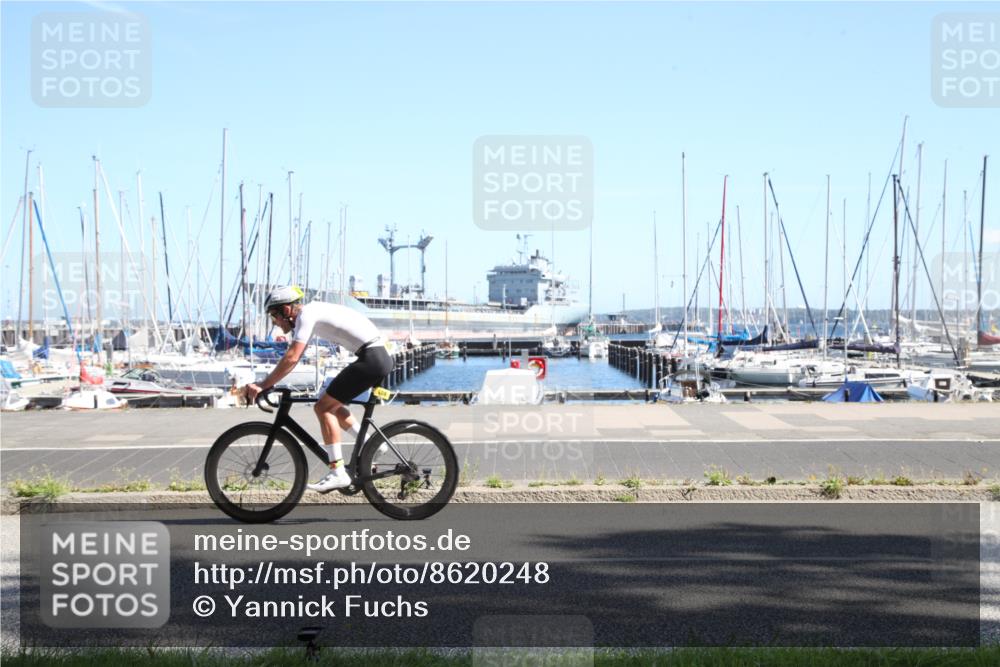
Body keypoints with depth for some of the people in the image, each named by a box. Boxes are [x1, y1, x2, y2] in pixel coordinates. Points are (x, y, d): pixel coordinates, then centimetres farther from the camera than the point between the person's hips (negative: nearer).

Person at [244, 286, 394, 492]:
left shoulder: (307, 315, -10)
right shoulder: (310, 314, 18)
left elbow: (291, 358, -19)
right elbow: (293, 357, 22)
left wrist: (262, 386, -15)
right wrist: (268, 383, 15)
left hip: (371, 358, -10)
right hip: (381, 356, 10)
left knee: (323, 407, -7)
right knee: (331, 405, 19)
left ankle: (338, 473, -9)